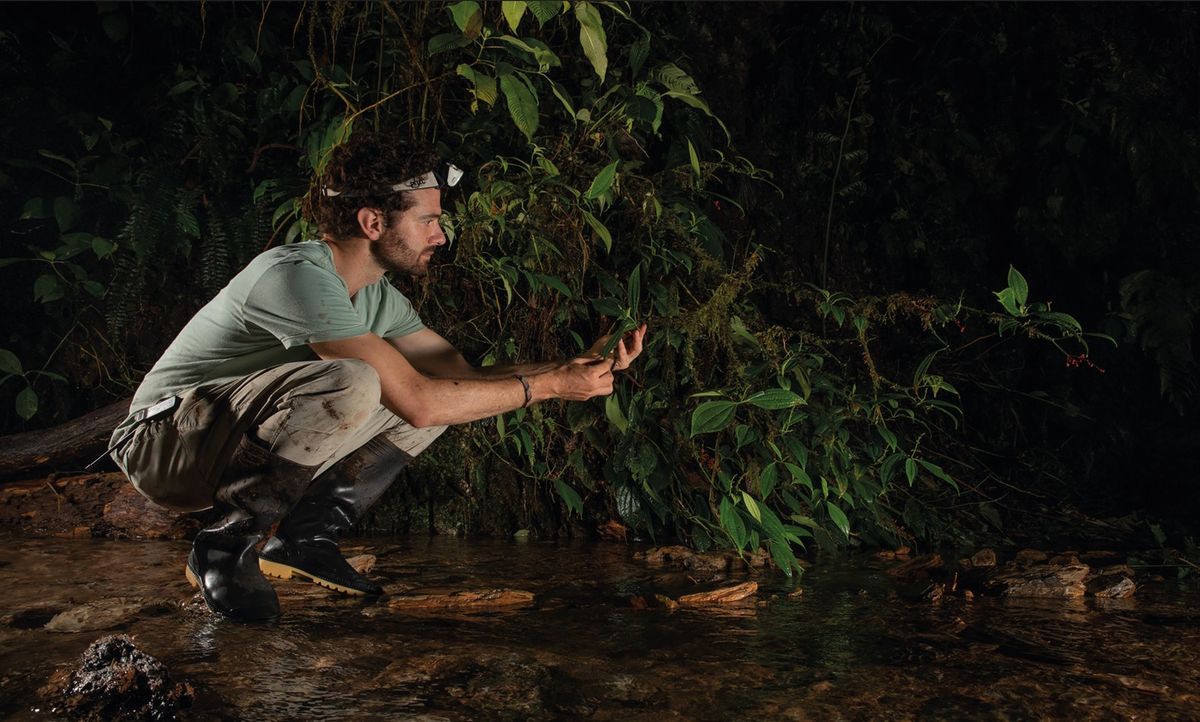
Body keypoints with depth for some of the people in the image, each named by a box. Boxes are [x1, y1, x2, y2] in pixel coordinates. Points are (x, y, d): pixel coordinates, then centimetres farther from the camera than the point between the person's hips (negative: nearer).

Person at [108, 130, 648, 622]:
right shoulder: (297, 276, -26)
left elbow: (463, 373, 5)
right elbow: (417, 402, -31)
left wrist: (578, 368, -7)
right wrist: (549, 386, -24)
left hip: (236, 445, 9)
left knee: (446, 392, 1)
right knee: (351, 384, -36)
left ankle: (306, 537, 0)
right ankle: (226, 545, -19)